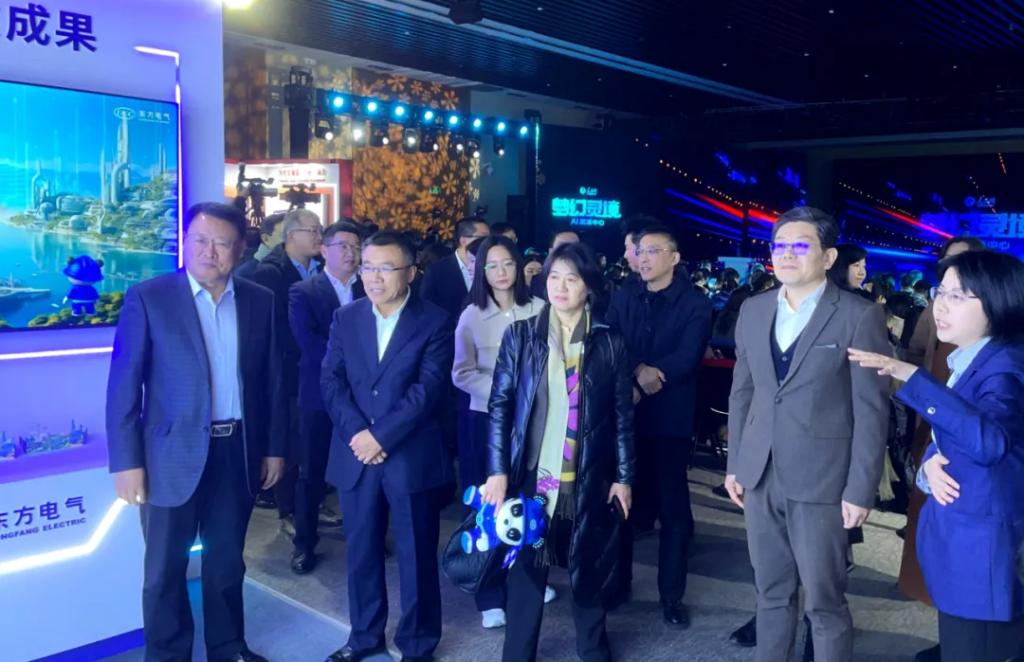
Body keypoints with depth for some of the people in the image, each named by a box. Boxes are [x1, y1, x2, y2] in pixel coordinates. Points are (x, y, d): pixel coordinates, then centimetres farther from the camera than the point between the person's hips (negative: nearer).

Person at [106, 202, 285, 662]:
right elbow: (124, 385, -8)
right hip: (174, 454, -3)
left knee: (227, 562, 17)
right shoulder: (148, 297, -7)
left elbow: (272, 379, 8)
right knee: (165, 569, 10)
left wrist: (274, 447, 7)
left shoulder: (259, 301, 3)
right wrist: (127, 461, -11)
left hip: (238, 451, 3)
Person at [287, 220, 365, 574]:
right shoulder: (302, 292, -1)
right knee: (312, 472, 7)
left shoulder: (371, 291, 6)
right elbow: (308, 343, -14)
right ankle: (304, 544, 19)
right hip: (320, 394, -2)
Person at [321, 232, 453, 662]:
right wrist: (357, 433, -13)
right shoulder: (345, 318, 7)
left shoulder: (434, 322, -4)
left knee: (416, 555, 8)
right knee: (361, 551, 15)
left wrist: (381, 436, -17)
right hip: (355, 455, 4)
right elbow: (331, 382, 1)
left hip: (411, 456, -3)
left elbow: (428, 390, -13)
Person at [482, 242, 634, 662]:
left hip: (589, 479, 1)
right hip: (532, 474, 0)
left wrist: (624, 476, 1)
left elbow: (623, 415, 3)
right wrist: (498, 470, -7)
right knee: (526, 567, 8)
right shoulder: (520, 335, -1)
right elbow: (500, 405, -2)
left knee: (589, 567, 13)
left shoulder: (609, 343, 0)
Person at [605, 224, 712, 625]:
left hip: (670, 419, -3)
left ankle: (671, 595, 18)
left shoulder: (695, 304, -3)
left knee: (673, 509, 5)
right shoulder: (623, 298, 8)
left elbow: (686, 359, -13)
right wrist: (637, 372, -18)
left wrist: (646, 376, -17)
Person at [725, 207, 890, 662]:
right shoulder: (753, 310, 8)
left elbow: (872, 408, -8)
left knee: (824, 600, 5)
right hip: (760, 476, 5)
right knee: (771, 592, 16)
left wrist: (860, 489, -11)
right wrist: (735, 463, 10)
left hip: (821, 479, -4)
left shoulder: (860, 316, -8)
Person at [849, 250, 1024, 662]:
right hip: (955, 536, 9)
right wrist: (930, 462, -6)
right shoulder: (968, 361, 10)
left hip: (981, 545, -9)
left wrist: (910, 376, -38)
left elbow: (987, 440, -37)